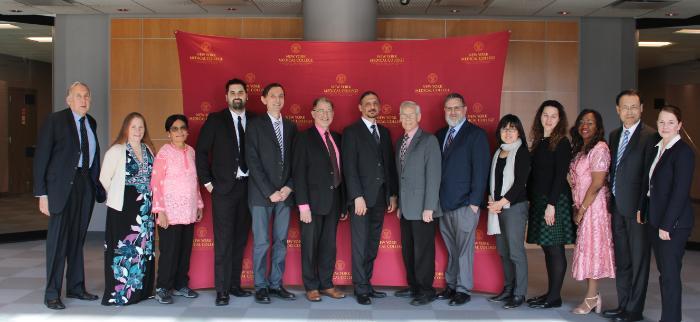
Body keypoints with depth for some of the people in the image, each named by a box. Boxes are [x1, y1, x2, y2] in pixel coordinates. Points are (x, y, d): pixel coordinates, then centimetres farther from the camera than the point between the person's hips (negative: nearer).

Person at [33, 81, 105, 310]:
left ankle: (76, 287, 24)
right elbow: (41, 157, -8)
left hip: (86, 185, 6)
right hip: (63, 186, -6)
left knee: (78, 238, 13)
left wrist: (98, 185, 2)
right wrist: (42, 194, -13)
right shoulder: (55, 120, -6)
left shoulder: (91, 123, 12)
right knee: (58, 238, -2)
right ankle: (52, 293, 6)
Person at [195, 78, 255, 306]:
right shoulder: (215, 120, 1)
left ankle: (234, 285, 18)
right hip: (224, 188, -3)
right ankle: (222, 290, 2)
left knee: (240, 239, 8)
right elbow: (201, 151, 1)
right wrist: (207, 181, -3)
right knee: (223, 240, -4)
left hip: (248, 187, 3)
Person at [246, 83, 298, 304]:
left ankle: (276, 284, 16)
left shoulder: (291, 127, 12)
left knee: (281, 242, 7)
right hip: (261, 194, -4)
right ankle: (261, 286, 9)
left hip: (284, 193, 4)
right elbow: (253, 163, -7)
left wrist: (289, 187, -3)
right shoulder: (255, 125, -1)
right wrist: (270, 192, -12)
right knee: (261, 242, -1)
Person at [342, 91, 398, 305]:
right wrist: (357, 196, -16)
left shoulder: (384, 132, 16)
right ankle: (361, 289, 5)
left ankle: (367, 284, 17)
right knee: (361, 245, -2)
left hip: (380, 197, 5)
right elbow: (349, 167, -9)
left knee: (372, 245, 9)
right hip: (361, 197, -5)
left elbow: (390, 164, 16)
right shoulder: (352, 132, -2)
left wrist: (393, 194, 10)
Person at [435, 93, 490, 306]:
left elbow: (481, 170, -8)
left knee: (464, 248, 0)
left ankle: (463, 290, 10)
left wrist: (475, 201, -13)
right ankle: (451, 286, 22)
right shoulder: (440, 135, 14)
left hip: (465, 203, -5)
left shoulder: (476, 134, -3)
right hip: (443, 203, 5)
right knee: (451, 249, 12)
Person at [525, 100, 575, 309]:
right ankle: (550, 293, 17)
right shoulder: (538, 142, 14)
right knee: (547, 248, 10)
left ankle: (555, 297, 3)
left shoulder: (561, 143, -6)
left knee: (555, 249, -3)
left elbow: (560, 175, -13)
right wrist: (530, 200, 8)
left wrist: (551, 204, -18)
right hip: (538, 201, 7)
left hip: (555, 200, -7)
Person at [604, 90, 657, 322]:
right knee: (621, 260, 15)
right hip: (617, 206, 7)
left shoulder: (650, 136, -10)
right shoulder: (614, 135, 13)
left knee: (638, 260, 3)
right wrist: (612, 197, 6)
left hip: (637, 207, -7)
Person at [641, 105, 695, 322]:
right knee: (663, 272, 13)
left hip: (674, 223, -8)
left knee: (670, 273, -3)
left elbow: (680, 192, -17)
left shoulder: (683, 152, -12)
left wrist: (666, 225, -18)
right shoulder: (655, 150, 13)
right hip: (654, 221, 8)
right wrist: (642, 211, 9)